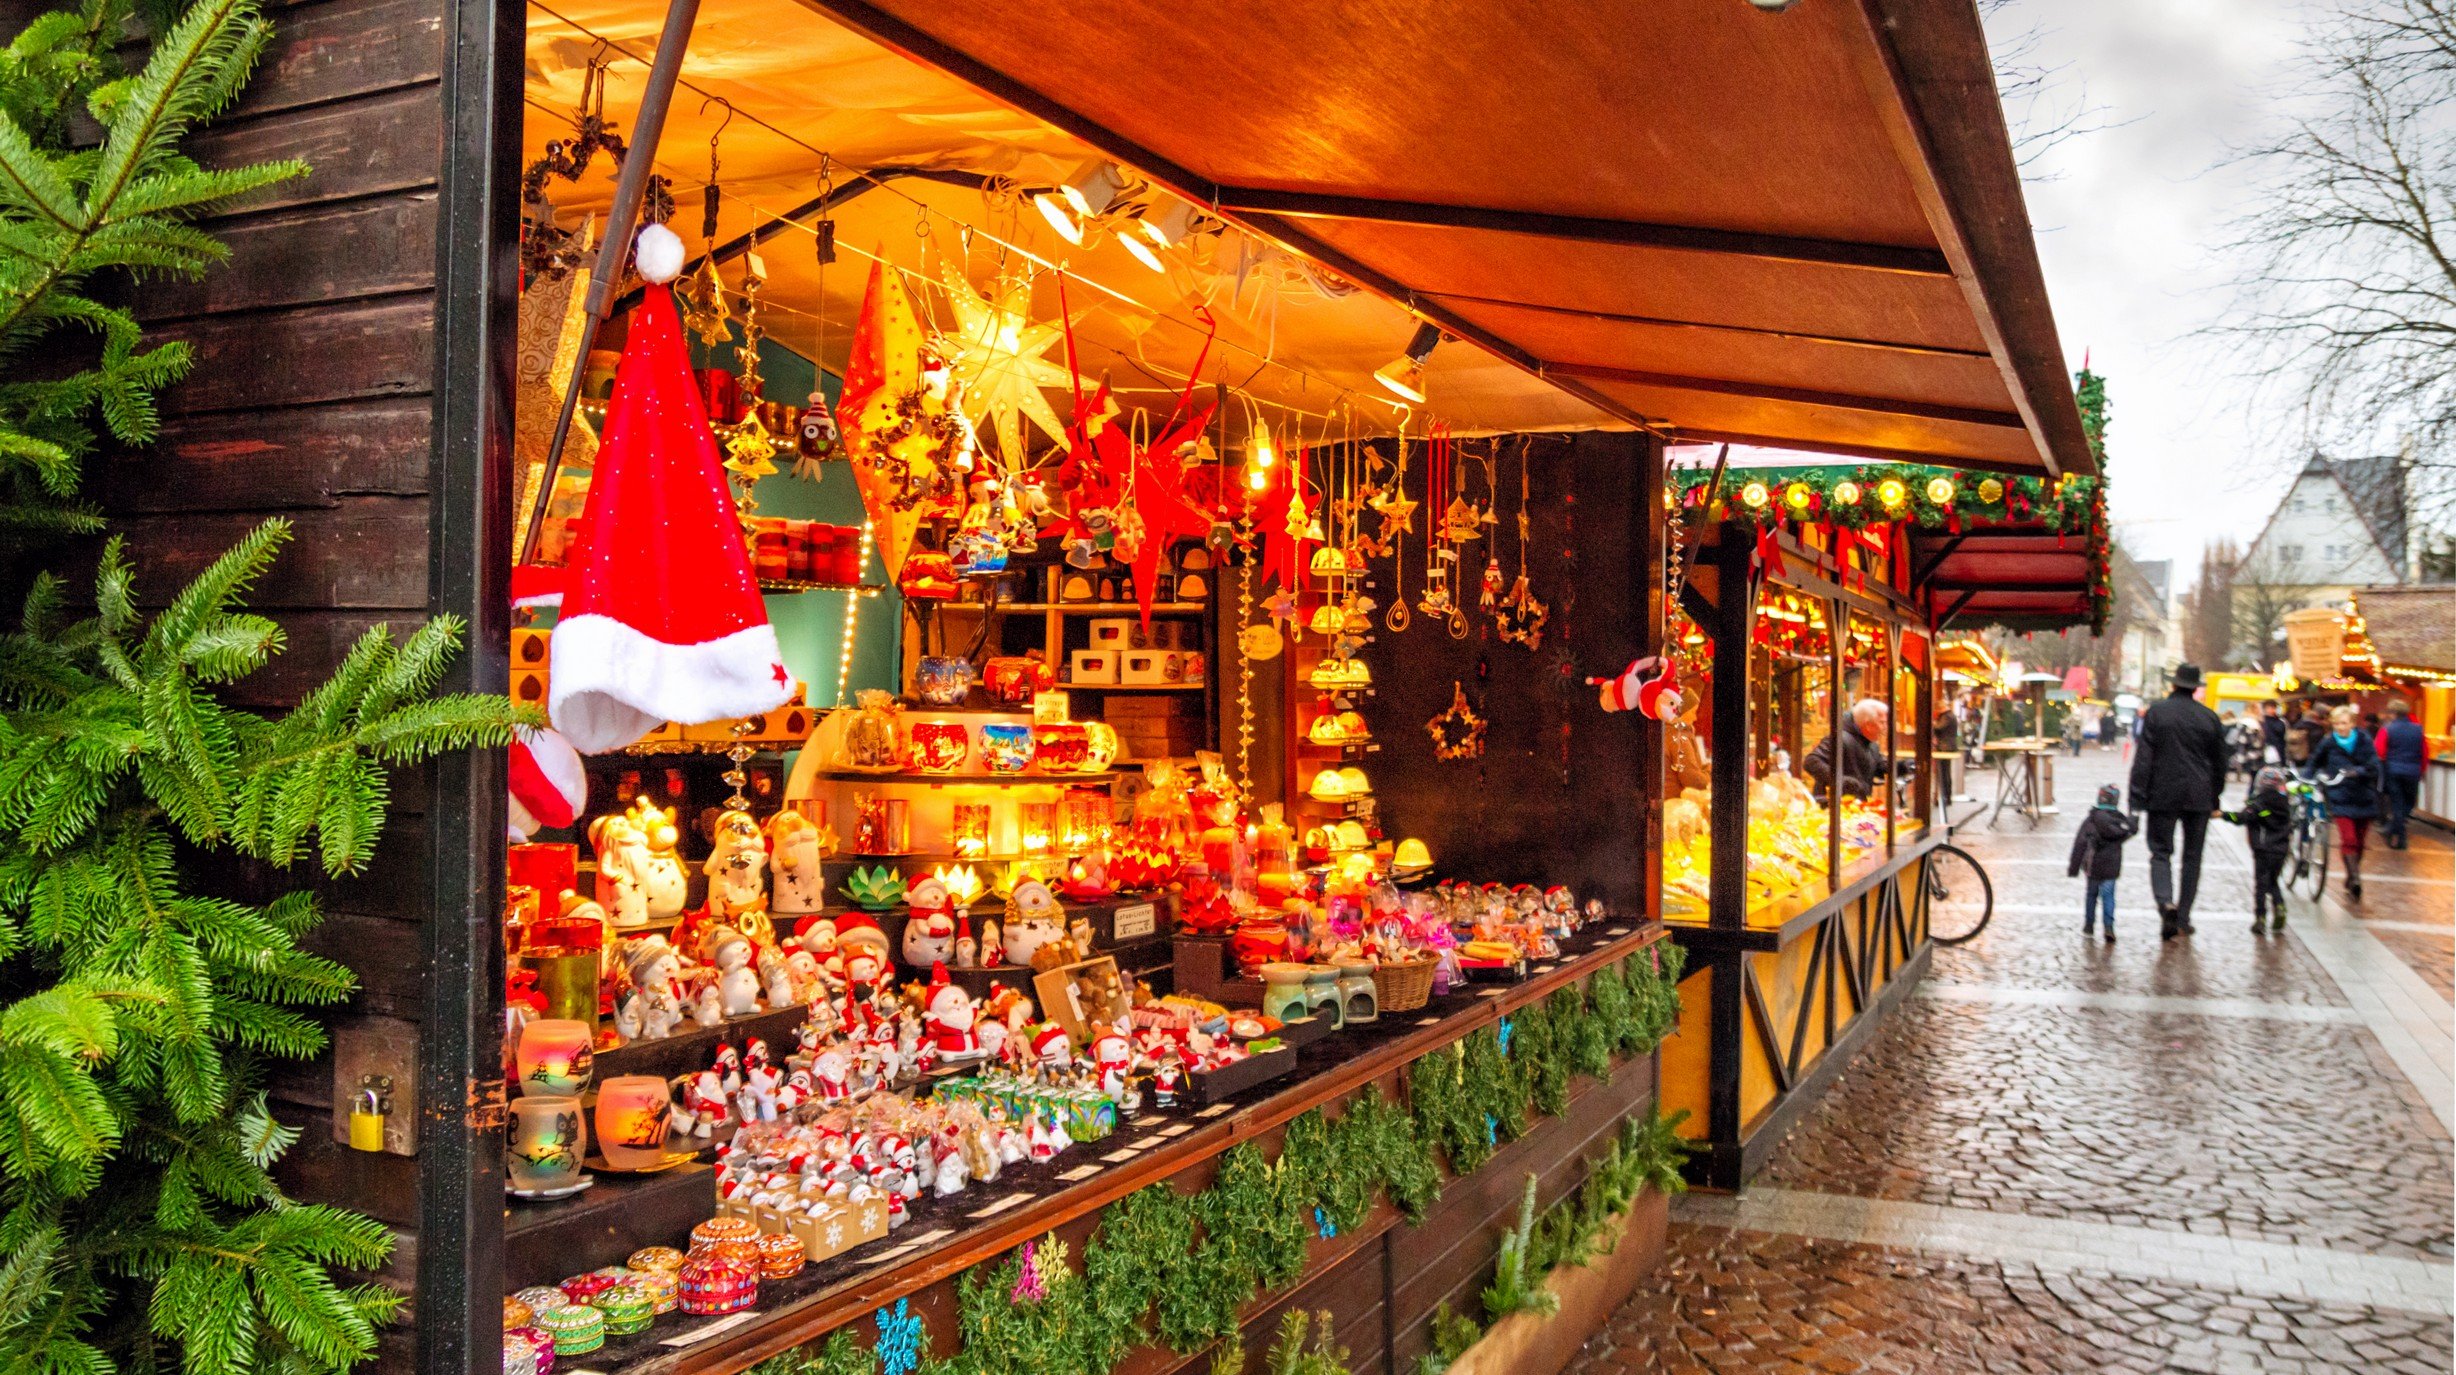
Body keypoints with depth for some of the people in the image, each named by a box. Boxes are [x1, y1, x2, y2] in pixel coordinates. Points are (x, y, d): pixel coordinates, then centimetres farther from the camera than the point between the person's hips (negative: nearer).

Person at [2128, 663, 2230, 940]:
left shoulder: (2156, 713, -6)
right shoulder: (2209, 717, 2)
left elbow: (2143, 758, -8)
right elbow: (2219, 763, 9)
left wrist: (2138, 799, -5)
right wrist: (2215, 798, 19)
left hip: (2163, 795, -2)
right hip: (2199, 797, 2)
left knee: (2160, 852, 5)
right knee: (2192, 857, 10)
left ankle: (2165, 902, -22)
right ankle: (2183, 919, 13)